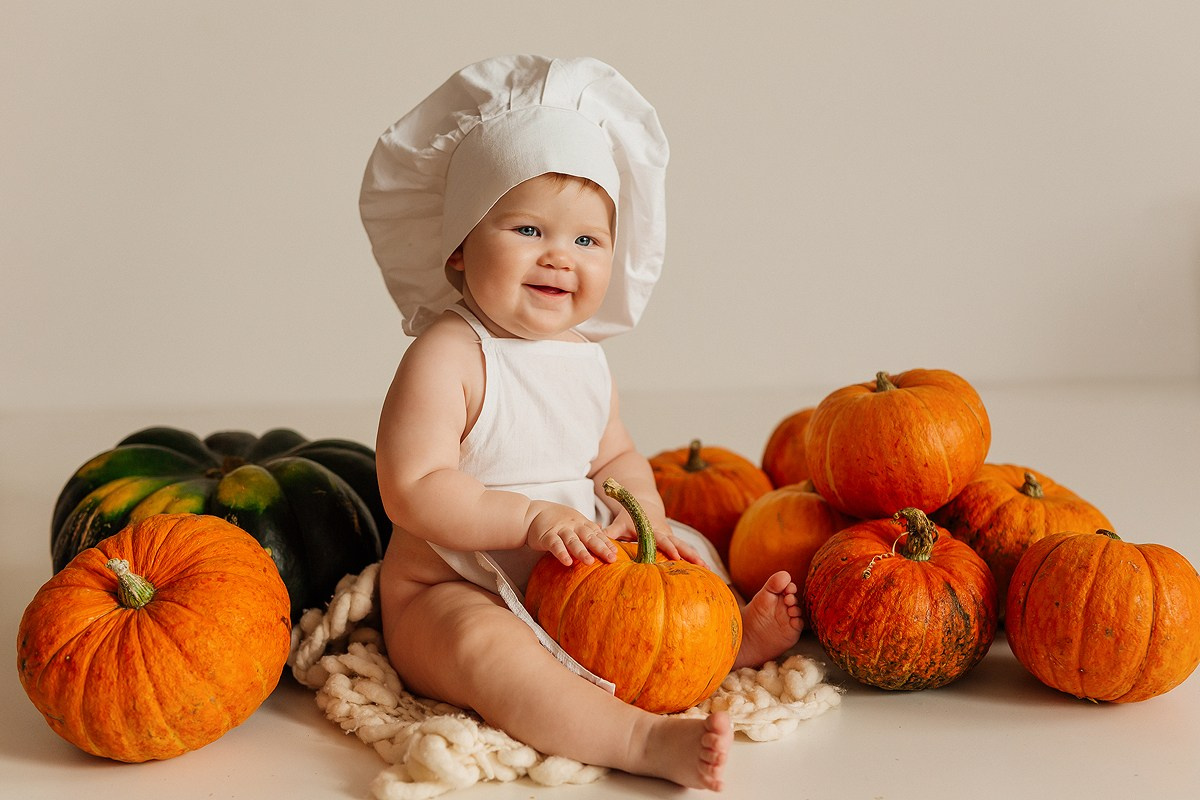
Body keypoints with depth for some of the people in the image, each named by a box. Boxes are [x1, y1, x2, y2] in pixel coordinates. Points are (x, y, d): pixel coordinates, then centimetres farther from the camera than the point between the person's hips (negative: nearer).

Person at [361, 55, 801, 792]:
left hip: (573, 583, 9)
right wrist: (531, 519, -30)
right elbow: (414, 491, -24)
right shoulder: (447, 359, -20)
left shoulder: (584, 358, 5)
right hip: (444, 597, -8)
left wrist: (644, 514, -7)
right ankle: (645, 740, -48)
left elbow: (616, 457, 14)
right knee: (488, 648, -38)